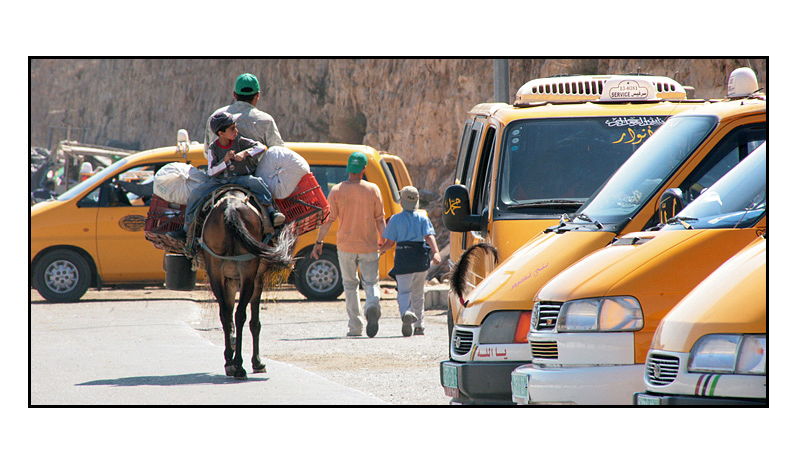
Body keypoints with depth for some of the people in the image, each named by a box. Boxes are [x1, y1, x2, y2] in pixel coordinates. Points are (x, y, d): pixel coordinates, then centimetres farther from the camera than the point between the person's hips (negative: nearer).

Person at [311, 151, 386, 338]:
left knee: (350, 285, 14)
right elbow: (380, 219, 1)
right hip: (369, 246, 0)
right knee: (371, 282, 6)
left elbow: (328, 219, -5)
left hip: (346, 247, 0)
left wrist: (319, 242, 3)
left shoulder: (337, 191, -5)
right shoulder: (372, 189, -2)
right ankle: (372, 304, -28)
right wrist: (383, 239, 13)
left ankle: (355, 327, 11)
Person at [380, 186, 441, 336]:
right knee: (418, 294, 17)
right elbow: (429, 236, -9)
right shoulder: (423, 218, 6)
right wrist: (436, 252, -19)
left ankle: (406, 313, -35)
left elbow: (390, 242, -1)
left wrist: (380, 250, 19)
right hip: (421, 259, 3)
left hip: (403, 259, -3)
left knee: (404, 292, -4)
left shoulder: (395, 219, 1)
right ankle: (419, 325, 20)